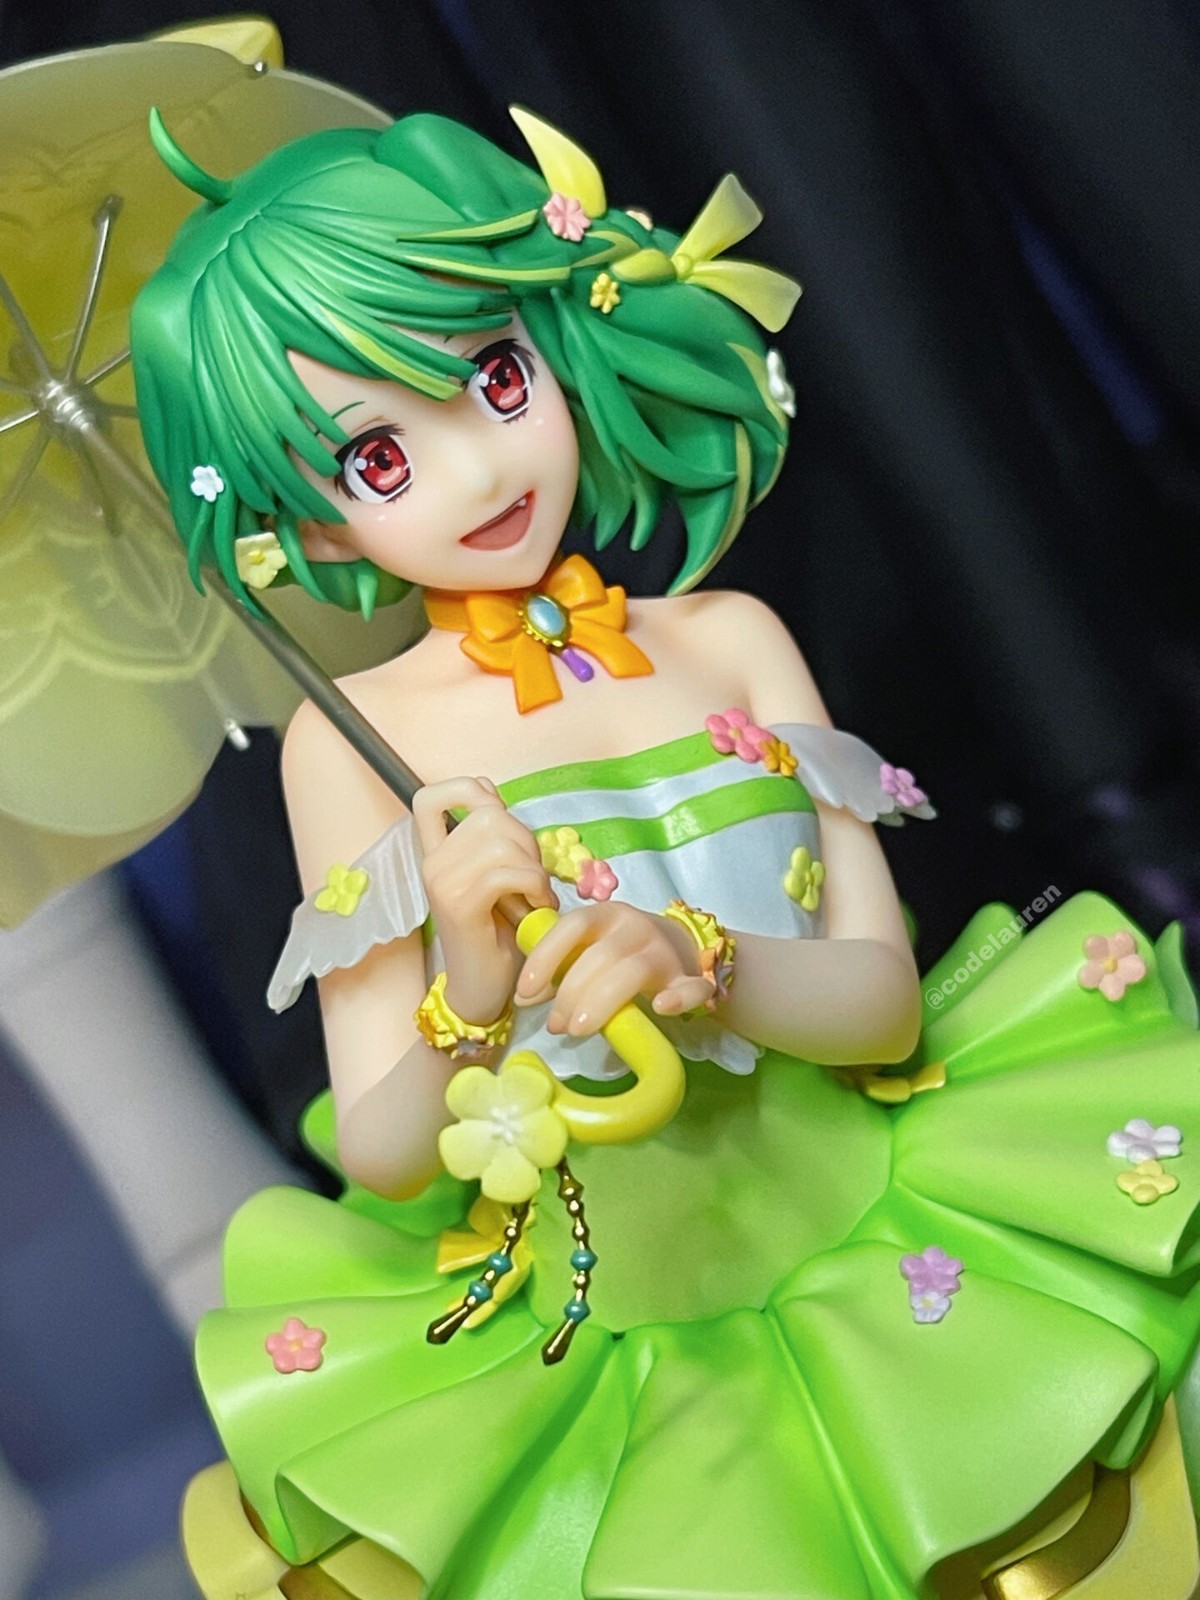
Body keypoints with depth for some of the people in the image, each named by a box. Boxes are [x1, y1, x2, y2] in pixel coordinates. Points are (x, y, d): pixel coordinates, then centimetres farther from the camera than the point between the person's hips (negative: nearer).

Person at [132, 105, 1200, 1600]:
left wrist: (702, 965, -24)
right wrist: (471, 1005, -27)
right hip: (587, 1326, -1)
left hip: (870, 1242, 2)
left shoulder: (726, 640, -2)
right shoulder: (348, 741, -8)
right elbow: (378, 1161, -7)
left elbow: (888, 999, -5)